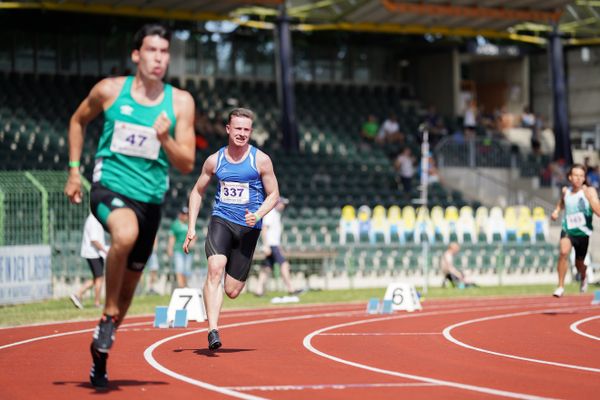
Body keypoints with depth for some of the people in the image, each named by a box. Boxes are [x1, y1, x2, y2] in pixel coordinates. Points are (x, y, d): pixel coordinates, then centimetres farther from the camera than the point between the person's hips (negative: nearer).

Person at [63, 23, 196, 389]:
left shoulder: (180, 102, -1)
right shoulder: (110, 90, -2)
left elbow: (187, 164, -3)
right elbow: (78, 121, 17)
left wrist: (165, 139, -22)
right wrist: (74, 170, 10)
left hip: (150, 199, 3)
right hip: (109, 186, -3)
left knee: (128, 288, 11)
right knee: (126, 233, -38)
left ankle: (100, 356, 33)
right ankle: (109, 316, -18)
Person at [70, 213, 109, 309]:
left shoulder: (91, 219, 15)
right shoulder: (94, 221, -17)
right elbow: (94, 240, -23)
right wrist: (105, 251, -21)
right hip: (94, 254, -10)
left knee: (96, 279, 13)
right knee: (99, 278, -2)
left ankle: (78, 295, 7)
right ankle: (97, 303, 5)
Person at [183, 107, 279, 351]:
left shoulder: (260, 160, -1)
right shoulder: (214, 160, 4)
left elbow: (273, 195, 4)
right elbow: (197, 192, 15)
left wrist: (258, 215, -15)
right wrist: (191, 227, 7)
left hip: (248, 227, 0)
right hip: (221, 221, 0)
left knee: (232, 291, 1)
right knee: (215, 269, -27)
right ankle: (213, 331, -30)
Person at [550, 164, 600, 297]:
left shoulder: (589, 191, -12)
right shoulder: (565, 190, 0)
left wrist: (589, 196, -33)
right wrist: (557, 210, 6)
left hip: (583, 232, -1)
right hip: (567, 230, 1)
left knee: (579, 264, 13)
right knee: (563, 252, -28)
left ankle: (583, 277, 53)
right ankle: (561, 287, -16)